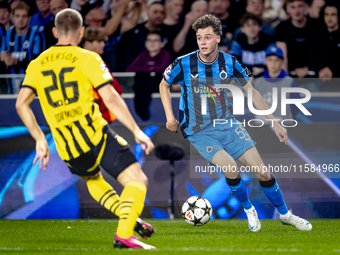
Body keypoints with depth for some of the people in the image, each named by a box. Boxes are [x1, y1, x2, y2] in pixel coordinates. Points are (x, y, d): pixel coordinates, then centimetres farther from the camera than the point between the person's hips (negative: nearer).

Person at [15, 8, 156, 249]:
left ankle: (129, 217, 23)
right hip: (96, 137, -5)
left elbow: (21, 103, 5)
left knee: (93, 179, 34)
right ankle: (124, 234, -22)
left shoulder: (37, 64, 11)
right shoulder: (87, 59, -2)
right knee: (137, 181, -4)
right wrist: (137, 131, -6)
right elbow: (111, 98, -11)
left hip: (68, 150, 5)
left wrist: (40, 139, 12)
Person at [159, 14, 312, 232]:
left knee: (262, 173, -3)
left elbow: (252, 92, 6)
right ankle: (248, 209, -1)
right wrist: (170, 117, -1)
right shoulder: (184, 64, -12)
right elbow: (164, 85, 8)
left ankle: (285, 214, 21)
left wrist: (275, 124, 6)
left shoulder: (229, 63, -6)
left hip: (227, 124, 3)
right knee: (230, 166, -28)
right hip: (199, 132, -3)